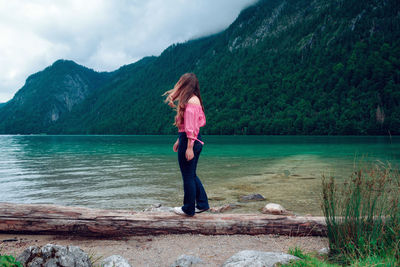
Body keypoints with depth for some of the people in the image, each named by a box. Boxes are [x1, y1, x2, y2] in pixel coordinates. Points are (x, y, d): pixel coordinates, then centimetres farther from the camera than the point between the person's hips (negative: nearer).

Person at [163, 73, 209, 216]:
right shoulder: (194, 100, 15)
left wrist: (189, 147, -21)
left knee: (188, 176, 2)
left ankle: (189, 209, 14)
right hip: (196, 141, 10)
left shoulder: (190, 102, -16)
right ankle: (202, 204, 26)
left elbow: (191, 127, -20)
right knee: (192, 175, 18)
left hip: (188, 141, -10)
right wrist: (179, 141, 22)